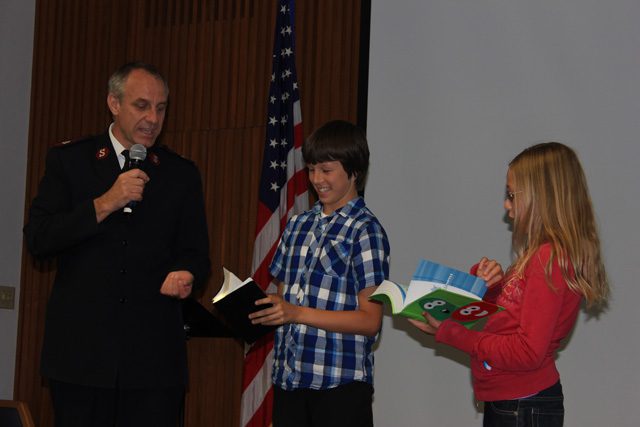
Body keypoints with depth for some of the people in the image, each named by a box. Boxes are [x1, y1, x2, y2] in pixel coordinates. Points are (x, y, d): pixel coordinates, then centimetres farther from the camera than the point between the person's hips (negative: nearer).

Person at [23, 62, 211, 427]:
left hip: (155, 356, 1)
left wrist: (186, 274, -13)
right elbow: (38, 239, -4)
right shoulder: (68, 161, 5)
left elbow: (195, 254, 10)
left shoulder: (182, 174, 10)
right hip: (80, 352, -1)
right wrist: (105, 204, -14)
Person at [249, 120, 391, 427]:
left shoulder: (366, 231, -6)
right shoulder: (298, 225, 14)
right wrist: (260, 307, -3)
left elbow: (370, 320, -11)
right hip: (288, 377, 6)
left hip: (340, 381, -5)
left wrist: (296, 313, -18)